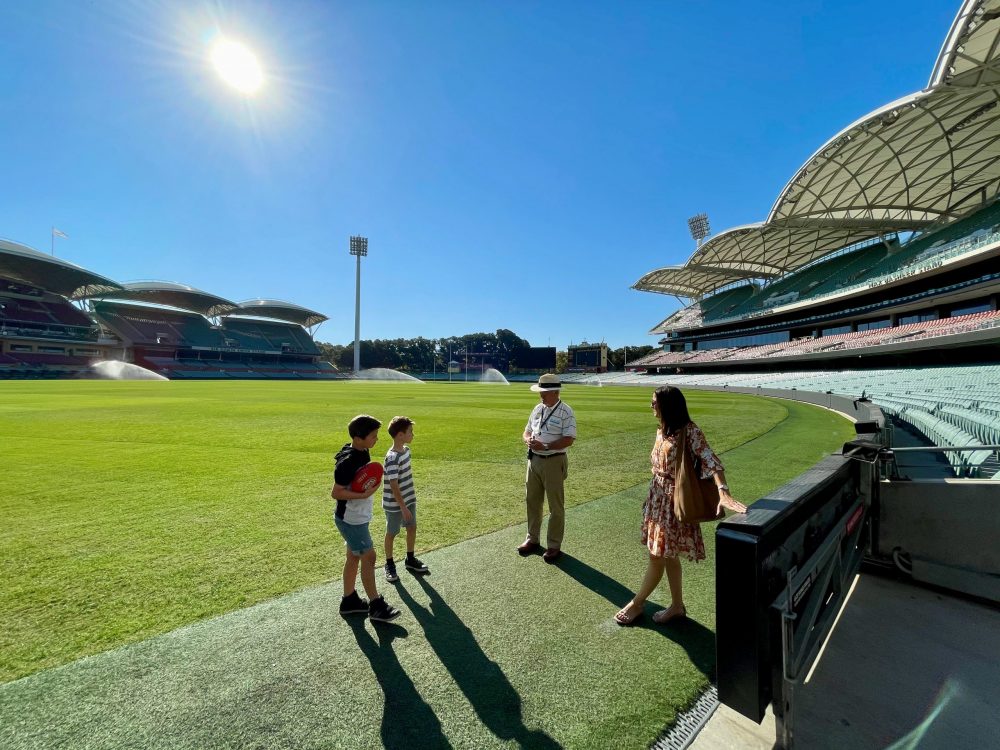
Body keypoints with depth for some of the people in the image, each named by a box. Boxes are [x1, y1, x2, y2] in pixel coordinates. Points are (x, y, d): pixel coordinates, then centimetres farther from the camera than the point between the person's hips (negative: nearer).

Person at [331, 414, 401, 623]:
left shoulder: (363, 452, 0)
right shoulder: (347, 462, -27)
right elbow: (336, 493, -24)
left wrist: (373, 481, 0)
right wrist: (364, 495, -28)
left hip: (358, 517, 9)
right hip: (351, 519, -9)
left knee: (354, 557, 18)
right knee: (368, 557, 0)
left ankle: (349, 600, 34)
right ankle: (376, 606, 14)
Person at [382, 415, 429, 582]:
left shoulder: (406, 449, -1)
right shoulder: (392, 458, -27)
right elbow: (394, 485, -25)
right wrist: (403, 507, -21)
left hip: (409, 499, 8)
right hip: (395, 504, -8)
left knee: (412, 528, 17)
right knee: (391, 533, 11)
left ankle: (410, 560, 36)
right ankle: (389, 565, 31)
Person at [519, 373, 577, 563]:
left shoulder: (565, 412, -12)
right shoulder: (537, 409, 8)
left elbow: (568, 440, -18)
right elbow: (527, 431, 13)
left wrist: (545, 446, -25)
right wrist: (528, 440, -10)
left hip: (553, 462, -6)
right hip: (534, 460, 7)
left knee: (556, 506, 6)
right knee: (532, 501, 17)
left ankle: (554, 545, 21)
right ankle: (532, 539, 34)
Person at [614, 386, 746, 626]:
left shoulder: (690, 431, -17)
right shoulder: (662, 431, 6)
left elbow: (711, 461, -28)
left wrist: (723, 491, -43)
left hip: (673, 501, -8)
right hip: (658, 498, 8)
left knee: (657, 556, 4)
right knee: (668, 555, 17)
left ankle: (636, 604, 20)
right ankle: (677, 606, 32)